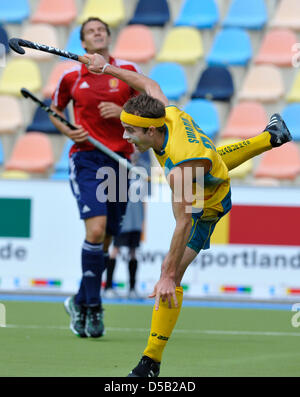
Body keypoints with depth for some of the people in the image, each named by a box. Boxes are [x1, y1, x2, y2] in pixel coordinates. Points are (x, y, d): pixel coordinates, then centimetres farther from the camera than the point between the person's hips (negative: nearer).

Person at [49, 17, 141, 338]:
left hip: (120, 161, 2)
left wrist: (123, 112, -12)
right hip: (86, 158, -2)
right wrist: (68, 131, -1)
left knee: (105, 241, 6)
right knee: (95, 228, -21)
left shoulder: (128, 71, 5)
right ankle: (93, 307, -12)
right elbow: (55, 111, 19)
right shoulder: (71, 77, 4)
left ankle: (79, 302, 24)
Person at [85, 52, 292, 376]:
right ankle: (270, 137, 72)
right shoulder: (165, 112, -27)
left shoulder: (179, 169, -46)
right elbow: (148, 83, -5)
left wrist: (169, 275, -41)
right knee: (224, 156, 46)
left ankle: (151, 362, -7)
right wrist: (106, 68, -2)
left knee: (171, 273, -11)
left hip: (207, 207, -8)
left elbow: (183, 222, -43)